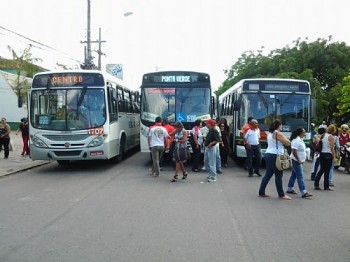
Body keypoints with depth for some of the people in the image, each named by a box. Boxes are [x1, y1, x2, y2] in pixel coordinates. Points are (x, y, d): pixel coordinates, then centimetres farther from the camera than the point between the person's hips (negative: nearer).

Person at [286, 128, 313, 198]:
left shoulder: (300, 140, 11)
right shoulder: (296, 141, -20)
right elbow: (294, 152, -26)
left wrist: (302, 159, 15)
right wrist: (298, 160, -21)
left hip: (299, 161, 10)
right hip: (296, 161, -10)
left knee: (294, 175, 16)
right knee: (300, 176, -12)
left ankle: (289, 189, 25)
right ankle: (304, 193, -13)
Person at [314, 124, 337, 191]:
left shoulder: (323, 135, 7)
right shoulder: (331, 137, -11)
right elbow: (332, 148, -14)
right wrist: (334, 157, -10)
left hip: (322, 154, 6)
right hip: (328, 155, -6)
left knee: (321, 169, 15)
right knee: (327, 171, 3)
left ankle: (316, 184, 9)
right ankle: (326, 186, 10)